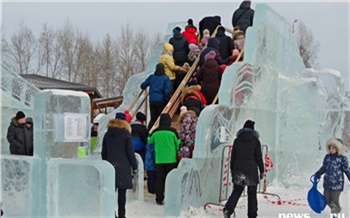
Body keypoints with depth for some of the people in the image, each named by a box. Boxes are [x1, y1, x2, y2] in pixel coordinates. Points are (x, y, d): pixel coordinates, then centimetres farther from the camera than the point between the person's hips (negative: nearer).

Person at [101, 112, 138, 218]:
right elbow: (130, 153, -5)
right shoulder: (126, 135, -5)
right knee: (122, 192, 0)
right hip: (123, 167, -4)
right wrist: (134, 167, 2)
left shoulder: (107, 134, 8)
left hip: (110, 166, 4)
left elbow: (103, 153, 12)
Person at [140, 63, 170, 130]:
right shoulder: (165, 78, -2)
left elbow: (143, 86, 13)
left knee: (153, 119, 11)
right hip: (161, 101, -4)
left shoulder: (151, 77, 9)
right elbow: (167, 91, -13)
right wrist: (167, 100, -2)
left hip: (152, 100, 4)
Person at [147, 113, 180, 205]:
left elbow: (149, 141, 15)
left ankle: (159, 199, 9)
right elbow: (178, 144, 1)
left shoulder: (155, 132, -1)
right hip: (171, 159, -2)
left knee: (159, 179, 8)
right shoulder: (173, 131, -7)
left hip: (159, 160, 2)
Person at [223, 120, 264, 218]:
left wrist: (232, 169, 15)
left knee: (237, 191, 11)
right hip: (251, 169, -2)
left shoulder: (237, 140, 3)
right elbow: (259, 157, -4)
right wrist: (262, 171, 4)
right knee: (252, 193, 9)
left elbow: (233, 156, 5)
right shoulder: (255, 141, -4)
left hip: (238, 169, 2)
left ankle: (228, 209, -9)